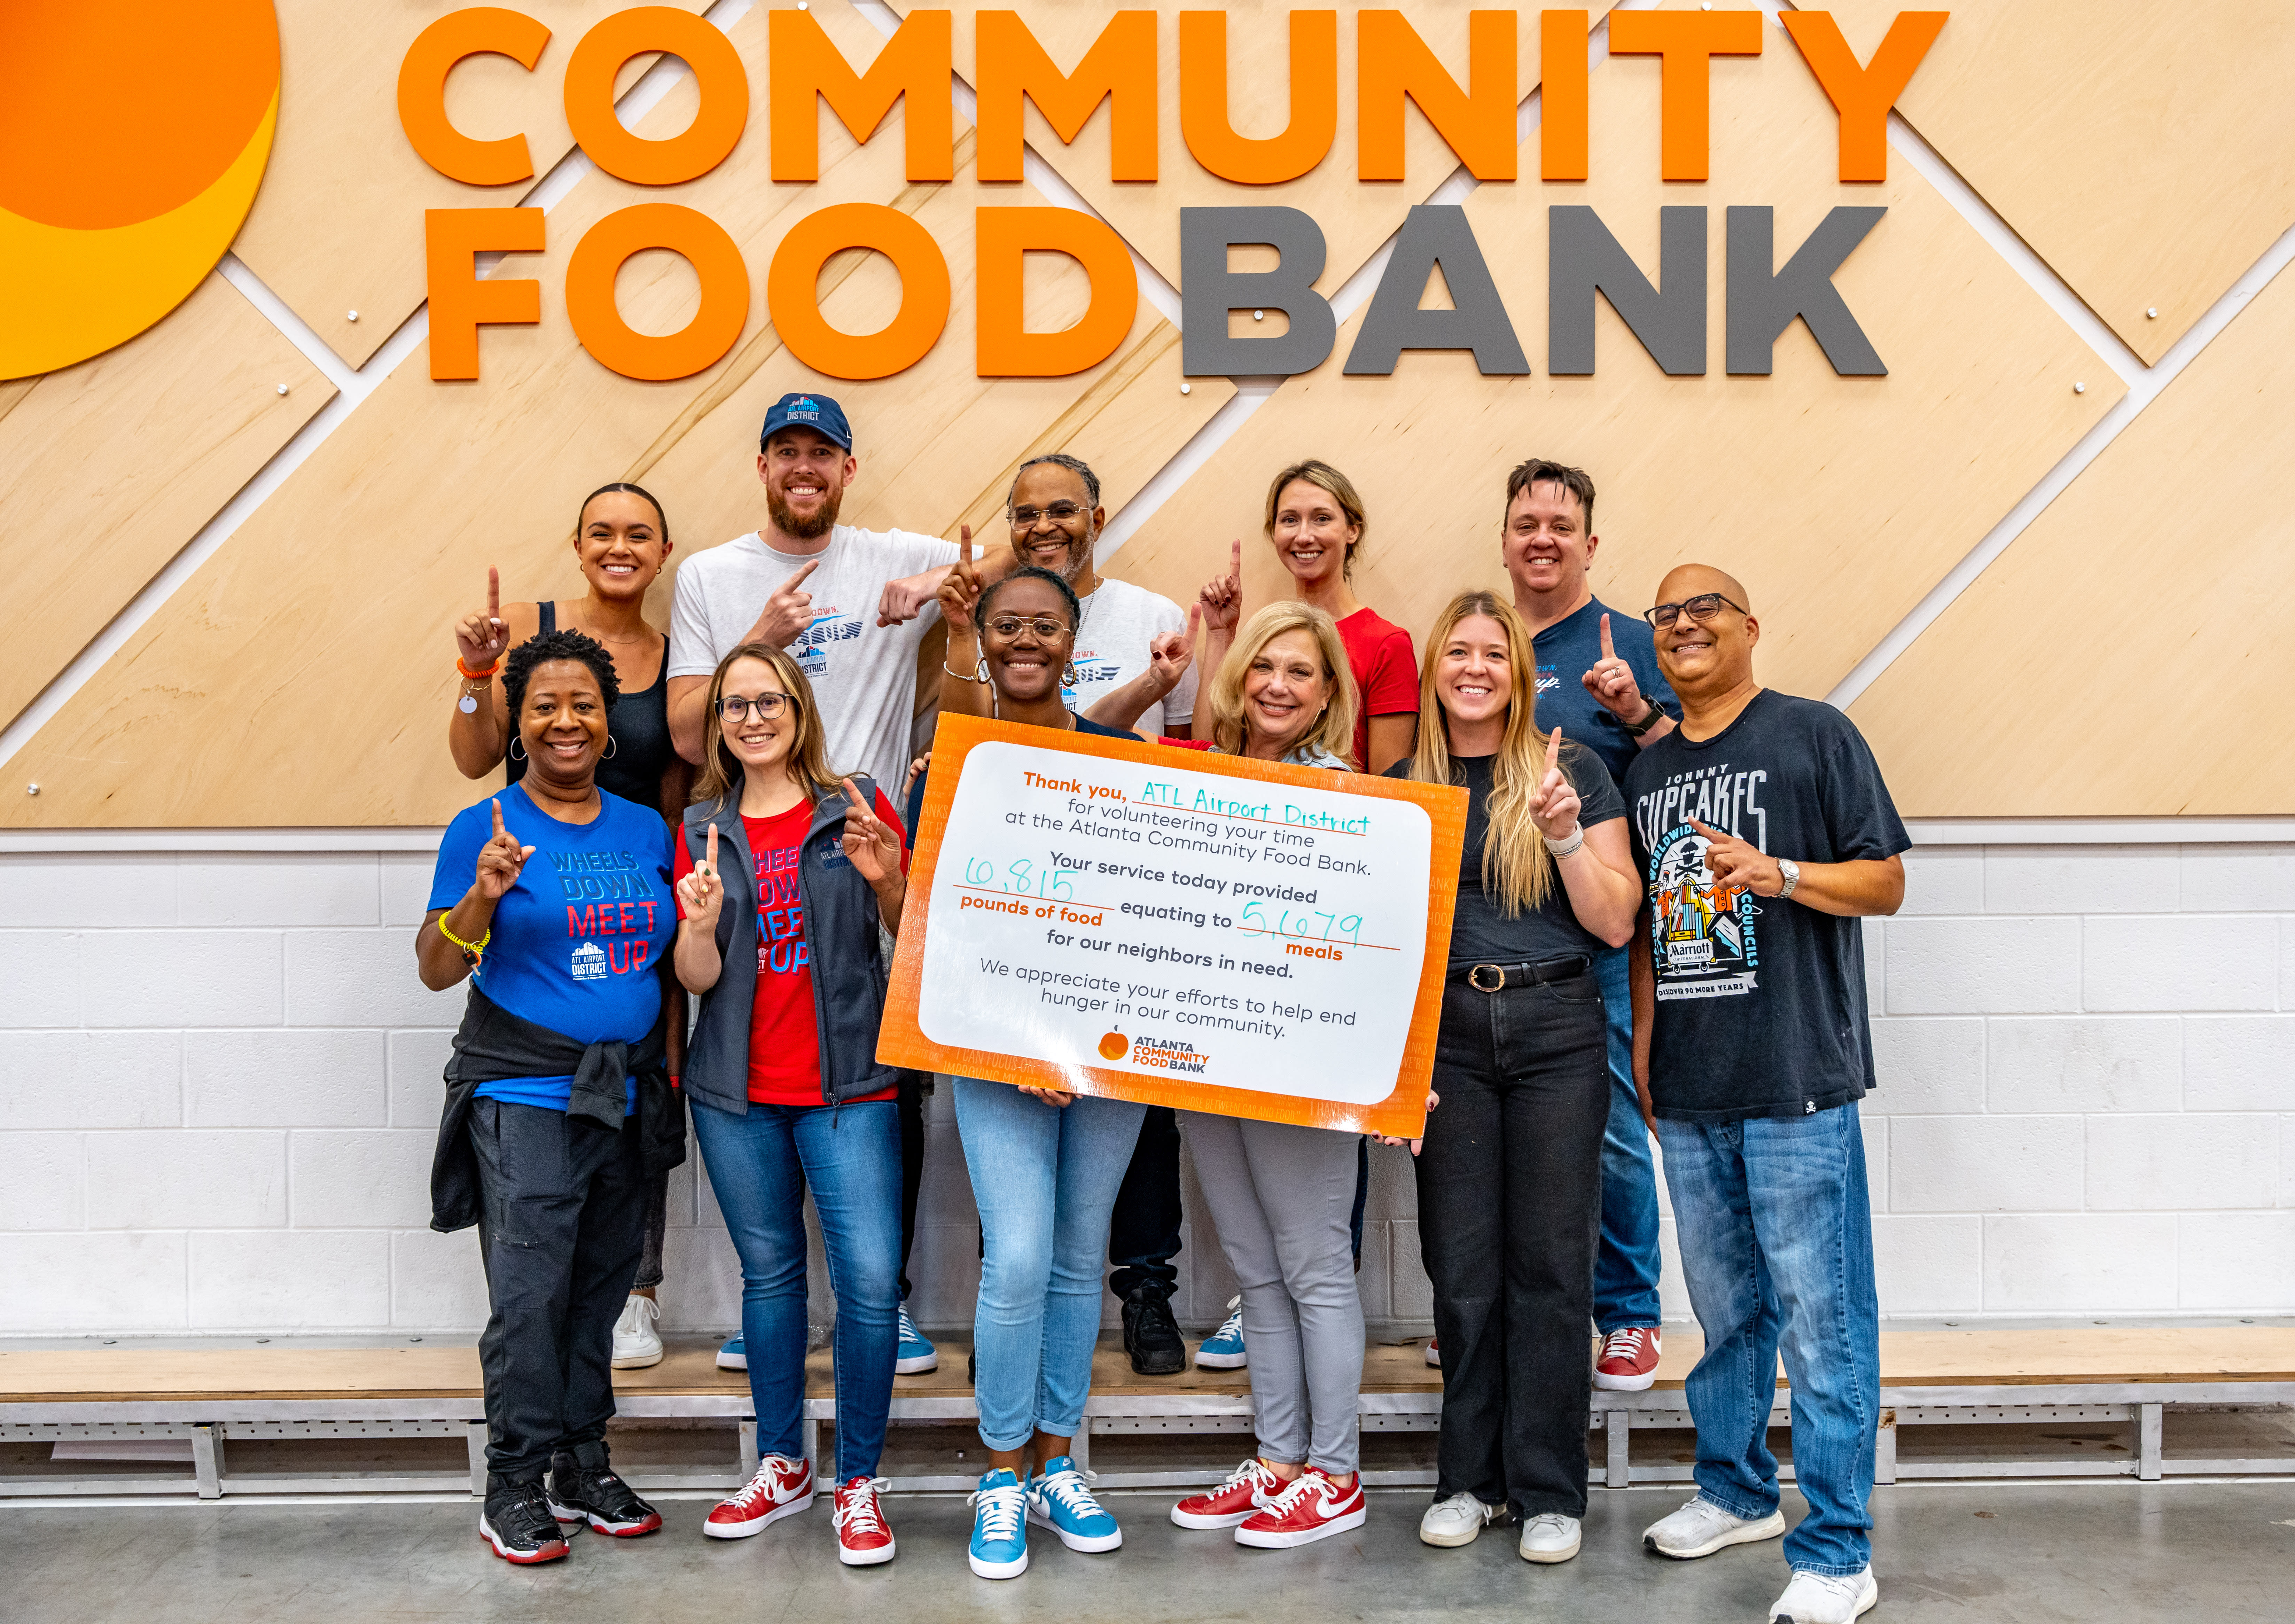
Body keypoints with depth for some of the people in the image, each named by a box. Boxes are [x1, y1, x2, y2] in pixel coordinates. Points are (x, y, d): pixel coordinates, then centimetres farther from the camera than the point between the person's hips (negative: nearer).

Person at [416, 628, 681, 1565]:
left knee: (600, 1291, 11)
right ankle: (513, 1488, 6)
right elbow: (436, 970, -7)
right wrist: (481, 898, -25)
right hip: (523, 1097, -5)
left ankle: (582, 1468, 23)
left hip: (626, 1097, 5)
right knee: (528, 1297, -6)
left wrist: (671, 1075, 12)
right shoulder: (483, 830, -3)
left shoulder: (647, 831, 10)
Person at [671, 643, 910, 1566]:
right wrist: (699, 924, -18)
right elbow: (698, 979, 3)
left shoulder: (858, 809, 1)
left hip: (847, 1083, -3)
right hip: (736, 1090, 3)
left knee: (870, 1281, -9)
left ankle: (859, 1483, 6)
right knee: (769, 1272, 11)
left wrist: (888, 878, -19)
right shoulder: (702, 830, 8)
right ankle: (782, 1467, 25)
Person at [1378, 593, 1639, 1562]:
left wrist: (1563, 832, -14)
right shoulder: (1404, 785, 9)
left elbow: (1615, 922, -1)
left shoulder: (1571, 770, 3)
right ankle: (1470, 1479, 20)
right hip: (1446, 1030, 2)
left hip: (1555, 1029, -2)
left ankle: (1549, 1491, 14)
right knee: (1462, 1263, 6)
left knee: (1549, 1262, 3)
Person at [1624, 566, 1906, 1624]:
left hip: (1796, 1082, -6)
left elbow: (1886, 882, -4)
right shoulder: (1648, 770, 16)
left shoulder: (1814, 736, -1)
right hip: (1689, 1090, 6)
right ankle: (1736, 1494, 32)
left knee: (1820, 1320, -4)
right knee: (1723, 1310, 17)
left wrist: (1778, 873, -20)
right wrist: (1643, 1053, 17)